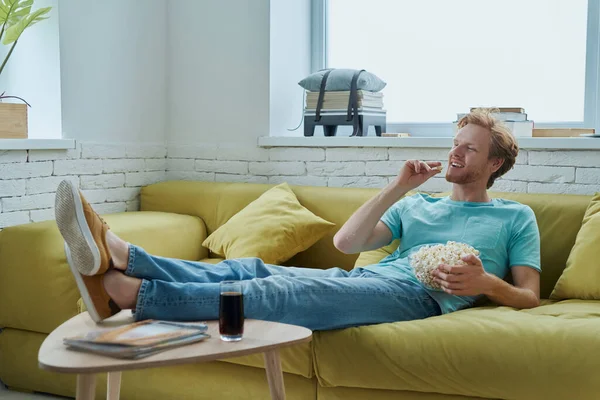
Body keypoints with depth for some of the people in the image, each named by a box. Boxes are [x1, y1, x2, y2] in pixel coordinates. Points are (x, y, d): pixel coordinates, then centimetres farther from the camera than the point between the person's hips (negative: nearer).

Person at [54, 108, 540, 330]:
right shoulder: (417, 205, 30)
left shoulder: (515, 218, 20)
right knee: (253, 268, -19)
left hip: (418, 293, -6)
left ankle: (128, 293, -40)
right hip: (365, 278, 6)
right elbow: (346, 241, 14)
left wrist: (487, 283, -10)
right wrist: (398, 188, 8)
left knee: (281, 291, -29)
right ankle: (119, 257, -36)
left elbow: (529, 296, 10)